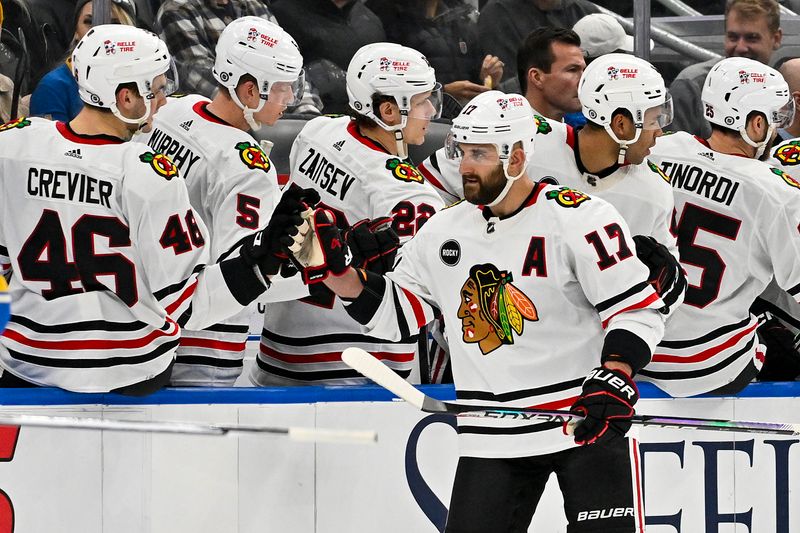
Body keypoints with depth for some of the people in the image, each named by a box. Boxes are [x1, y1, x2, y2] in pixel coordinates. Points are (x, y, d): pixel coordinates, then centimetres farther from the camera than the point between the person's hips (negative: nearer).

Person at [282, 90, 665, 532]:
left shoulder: (579, 218, -10)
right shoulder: (443, 231, 8)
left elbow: (638, 309, -11)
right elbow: (393, 313, 15)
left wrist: (613, 381, -25)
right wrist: (334, 270, 1)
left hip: (588, 423, -5)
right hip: (490, 438, 5)